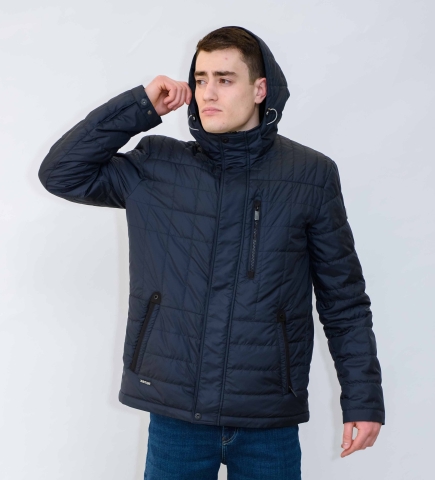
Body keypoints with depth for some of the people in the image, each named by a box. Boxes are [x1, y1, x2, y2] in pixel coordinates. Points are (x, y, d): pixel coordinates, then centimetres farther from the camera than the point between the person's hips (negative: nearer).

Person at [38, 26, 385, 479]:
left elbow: (344, 299, 1)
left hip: (269, 423, -1)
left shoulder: (311, 175, -1)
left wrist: (362, 398, 0)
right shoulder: (157, 167, 3)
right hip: (174, 413, 1)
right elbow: (60, 172, 1)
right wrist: (142, 106, -5)